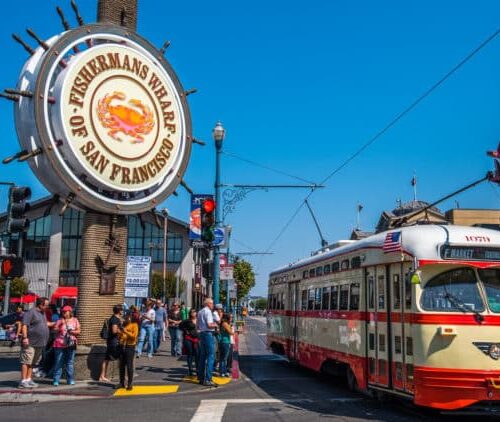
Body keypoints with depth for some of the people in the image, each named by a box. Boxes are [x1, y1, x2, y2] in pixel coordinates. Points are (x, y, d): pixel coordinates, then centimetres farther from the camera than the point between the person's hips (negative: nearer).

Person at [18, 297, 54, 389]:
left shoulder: (42, 313, 17)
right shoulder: (31, 312, -12)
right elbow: (24, 325, -18)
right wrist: (25, 337, -25)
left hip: (39, 343, 9)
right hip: (30, 343, -9)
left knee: (33, 362, 13)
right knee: (26, 362, -7)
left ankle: (29, 379, 19)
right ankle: (23, 381, -6)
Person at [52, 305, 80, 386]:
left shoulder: (75, 320, 9)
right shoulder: (60, 320, 6)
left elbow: (78, 331, 6)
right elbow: (55, 330, 1)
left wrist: (73, 332, -12)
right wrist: (60, 325, -13)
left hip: (71, 344, 1)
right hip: (60, 344, -1)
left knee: (70, 362, 3)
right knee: (58, 363, -1)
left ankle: (70, 380, 9)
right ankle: (56, 380, 3)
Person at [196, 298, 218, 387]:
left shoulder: (200, 312, 17)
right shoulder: (208, 311, -10)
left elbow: (197, 327, 21)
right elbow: (209, 325, -19)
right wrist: (215, 324, -2)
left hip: (202, 333, 9)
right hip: (208, 334, -9)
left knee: (203, 356, 15)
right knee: (210, 356, -7)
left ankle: (201, 377, 21)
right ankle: (207, 379, -10)